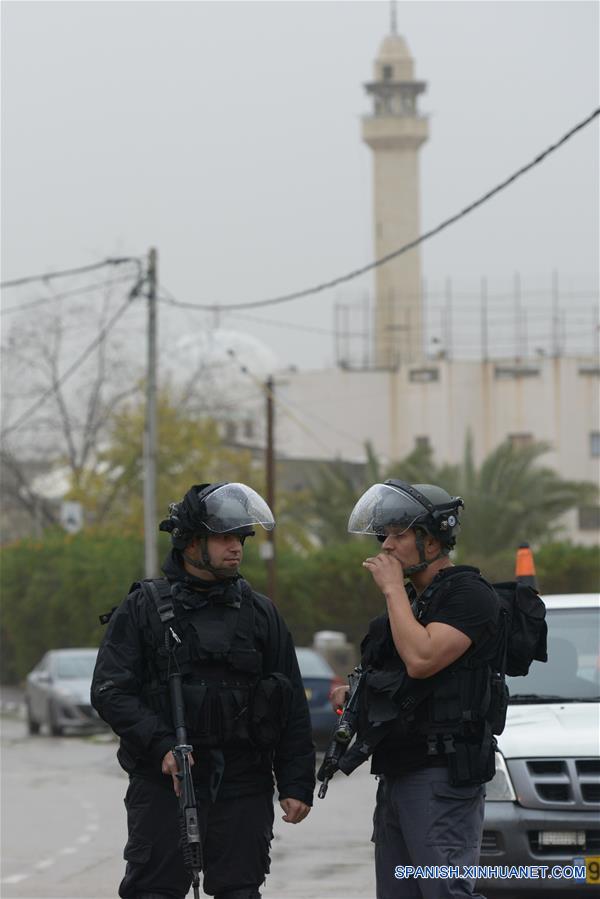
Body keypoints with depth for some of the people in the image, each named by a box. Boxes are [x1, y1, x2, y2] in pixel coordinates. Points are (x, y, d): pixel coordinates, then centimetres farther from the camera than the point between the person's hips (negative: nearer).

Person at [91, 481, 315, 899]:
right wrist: (161, 746, -17)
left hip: (244, 788, 3)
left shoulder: (261, 612, 11)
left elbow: (293, 711, 11)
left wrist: (296, 784, 3)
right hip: (163, 785, -3)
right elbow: (110, 691, -4)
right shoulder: (143, 609, 3)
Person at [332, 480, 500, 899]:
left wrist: (393, 588, -14)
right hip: (396, 774, 10)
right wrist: (358, 694, 11)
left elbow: (421, 659, -24)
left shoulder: (467, 593, -10)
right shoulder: (411, 598, 21)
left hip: (442, 775, -10)